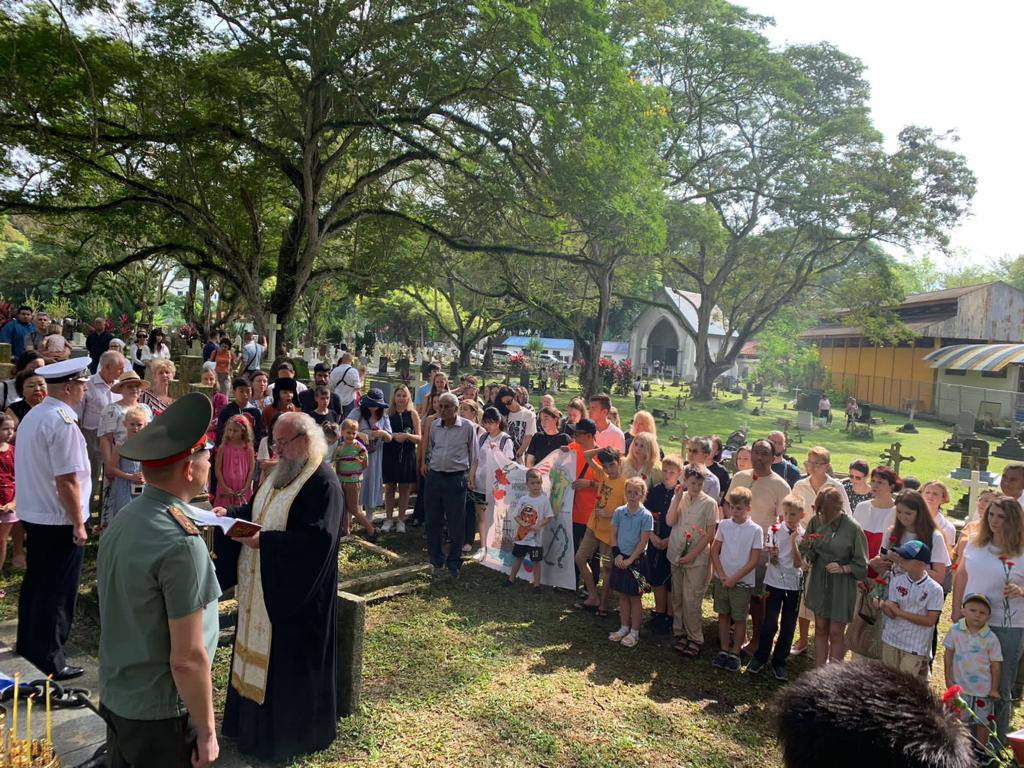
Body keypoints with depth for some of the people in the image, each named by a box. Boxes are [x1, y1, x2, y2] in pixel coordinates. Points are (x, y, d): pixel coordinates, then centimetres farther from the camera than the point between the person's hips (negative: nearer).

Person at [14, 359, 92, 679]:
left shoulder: (32, 416, 8)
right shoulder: (63, 423, -22)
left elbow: (32, 469, 15)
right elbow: (67, 481, -23)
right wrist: (78, 524, -16)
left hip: (32, 515, 9)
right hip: (59, 520, -9)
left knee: (35, 584, 21)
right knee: (58, 593, 3)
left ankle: (27, 650, 36)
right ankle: (49, 662, 13)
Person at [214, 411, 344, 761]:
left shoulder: (323, 483, -20)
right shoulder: (281, 474, 10)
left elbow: (318, 536, -28)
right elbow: (256, 511, 19)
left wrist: (264, 541, -28)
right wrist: (229, 514, 0)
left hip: (296, 593, -9)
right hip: (263, 588, 9)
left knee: (288, 661, 3)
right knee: (260, 655, 19)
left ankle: (289, 734, 21)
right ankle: (255, 720, 36)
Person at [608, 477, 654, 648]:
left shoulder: (646, 515, -11)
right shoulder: (619, 512, 0)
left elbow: (643, 541, -12)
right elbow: (614, 535, 5)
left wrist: (630, 559, -14)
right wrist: (617, 554, -6)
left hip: (636, 559, -4)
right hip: (620, 558, 4)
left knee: (635, 597, 5)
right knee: (622, 595, 13)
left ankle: (634, 632, 16)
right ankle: (624, 628, 26)